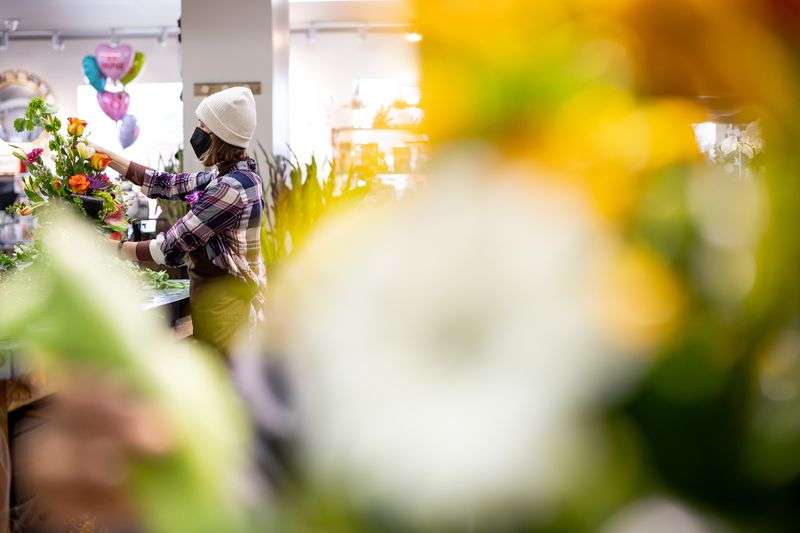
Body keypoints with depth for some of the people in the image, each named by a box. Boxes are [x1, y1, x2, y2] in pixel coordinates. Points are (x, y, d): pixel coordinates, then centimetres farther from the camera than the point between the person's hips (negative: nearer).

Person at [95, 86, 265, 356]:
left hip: (221, 301, -9)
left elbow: (170, 248, -19)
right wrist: (107, 156, 14)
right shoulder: (226, 176, 8)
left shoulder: (231, 188, -21)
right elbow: (167, 183, 13)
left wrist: (116, 249, -7)